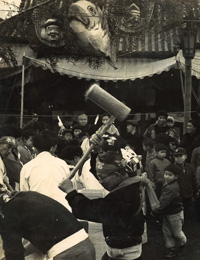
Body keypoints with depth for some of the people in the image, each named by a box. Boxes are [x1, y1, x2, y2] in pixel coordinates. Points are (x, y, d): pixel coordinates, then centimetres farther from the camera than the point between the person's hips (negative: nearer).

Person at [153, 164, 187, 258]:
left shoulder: (172, 188, -32)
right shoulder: (166, 183, -1)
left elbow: (163, 202, -32)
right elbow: (162, 200, 7)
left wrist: (155, 210, -23)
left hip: (175, 214, -8)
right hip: (167, 212, 8)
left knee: (177, 233, 12)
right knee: (166, 231, 13)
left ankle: (182, 245, 39)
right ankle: (171, 249, 28)